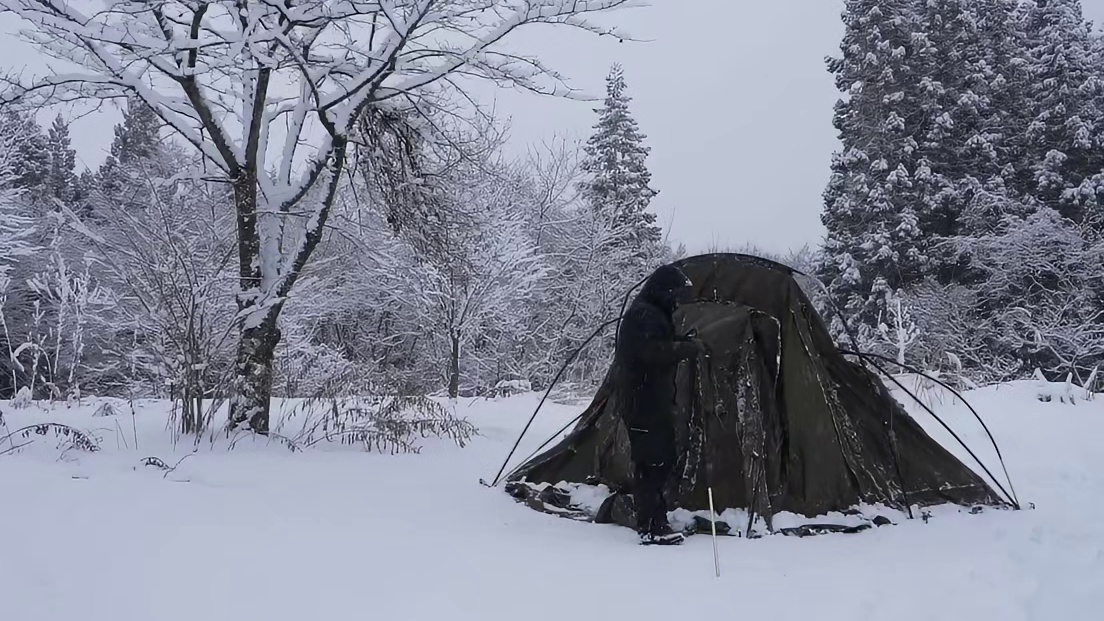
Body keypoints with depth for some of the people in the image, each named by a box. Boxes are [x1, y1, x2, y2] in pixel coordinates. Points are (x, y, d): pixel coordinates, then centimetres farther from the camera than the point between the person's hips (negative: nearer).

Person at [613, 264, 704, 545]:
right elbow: (655, 352, -27)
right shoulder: (644, 315, -15)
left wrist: (685, 342, 8)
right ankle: (651, 527, -5)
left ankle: (653, 521, 20)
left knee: (660, 460, 13)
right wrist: (690, 347, -16)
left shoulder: (653, 313, 20)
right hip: (644, 403, -11)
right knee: (654, 462, -9)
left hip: (652, 401, 11)